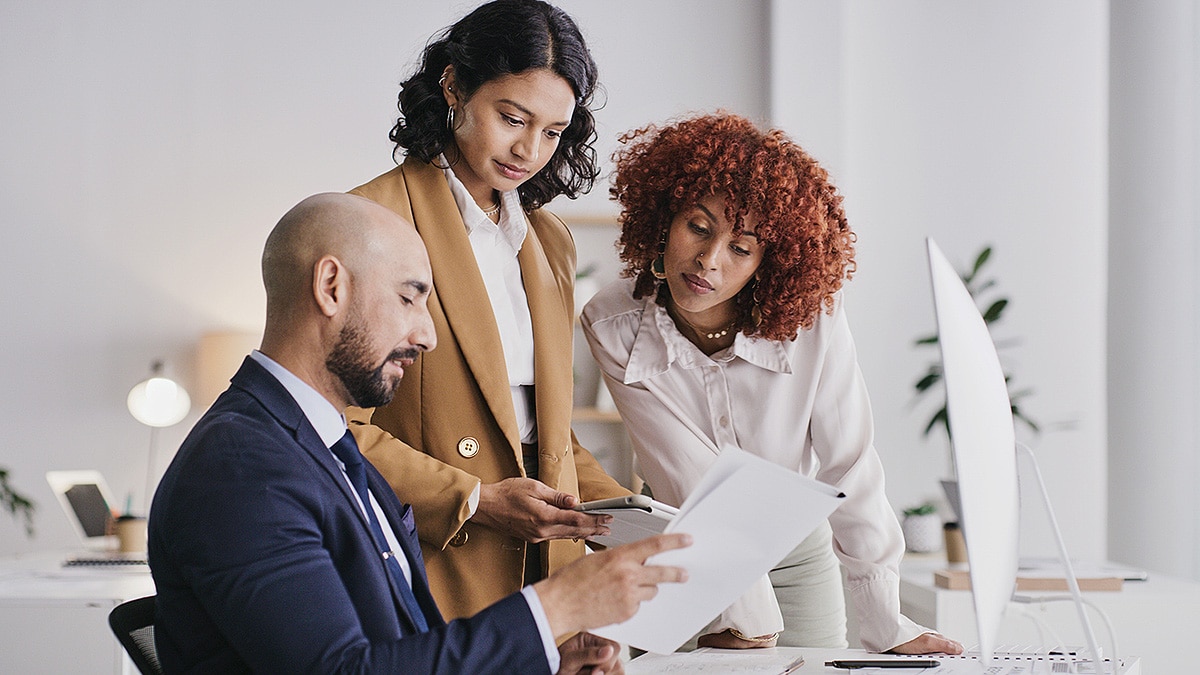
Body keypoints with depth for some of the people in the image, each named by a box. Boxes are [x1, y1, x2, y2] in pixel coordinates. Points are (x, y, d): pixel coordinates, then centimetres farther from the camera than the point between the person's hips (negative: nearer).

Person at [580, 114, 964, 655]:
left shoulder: (811, 319, -23)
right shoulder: (613, 328, -22)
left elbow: (849, 469, -19)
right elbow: (695, 481, -25)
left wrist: (886, 627, -19)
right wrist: (744, 613, -27)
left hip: (799, 564, 1)